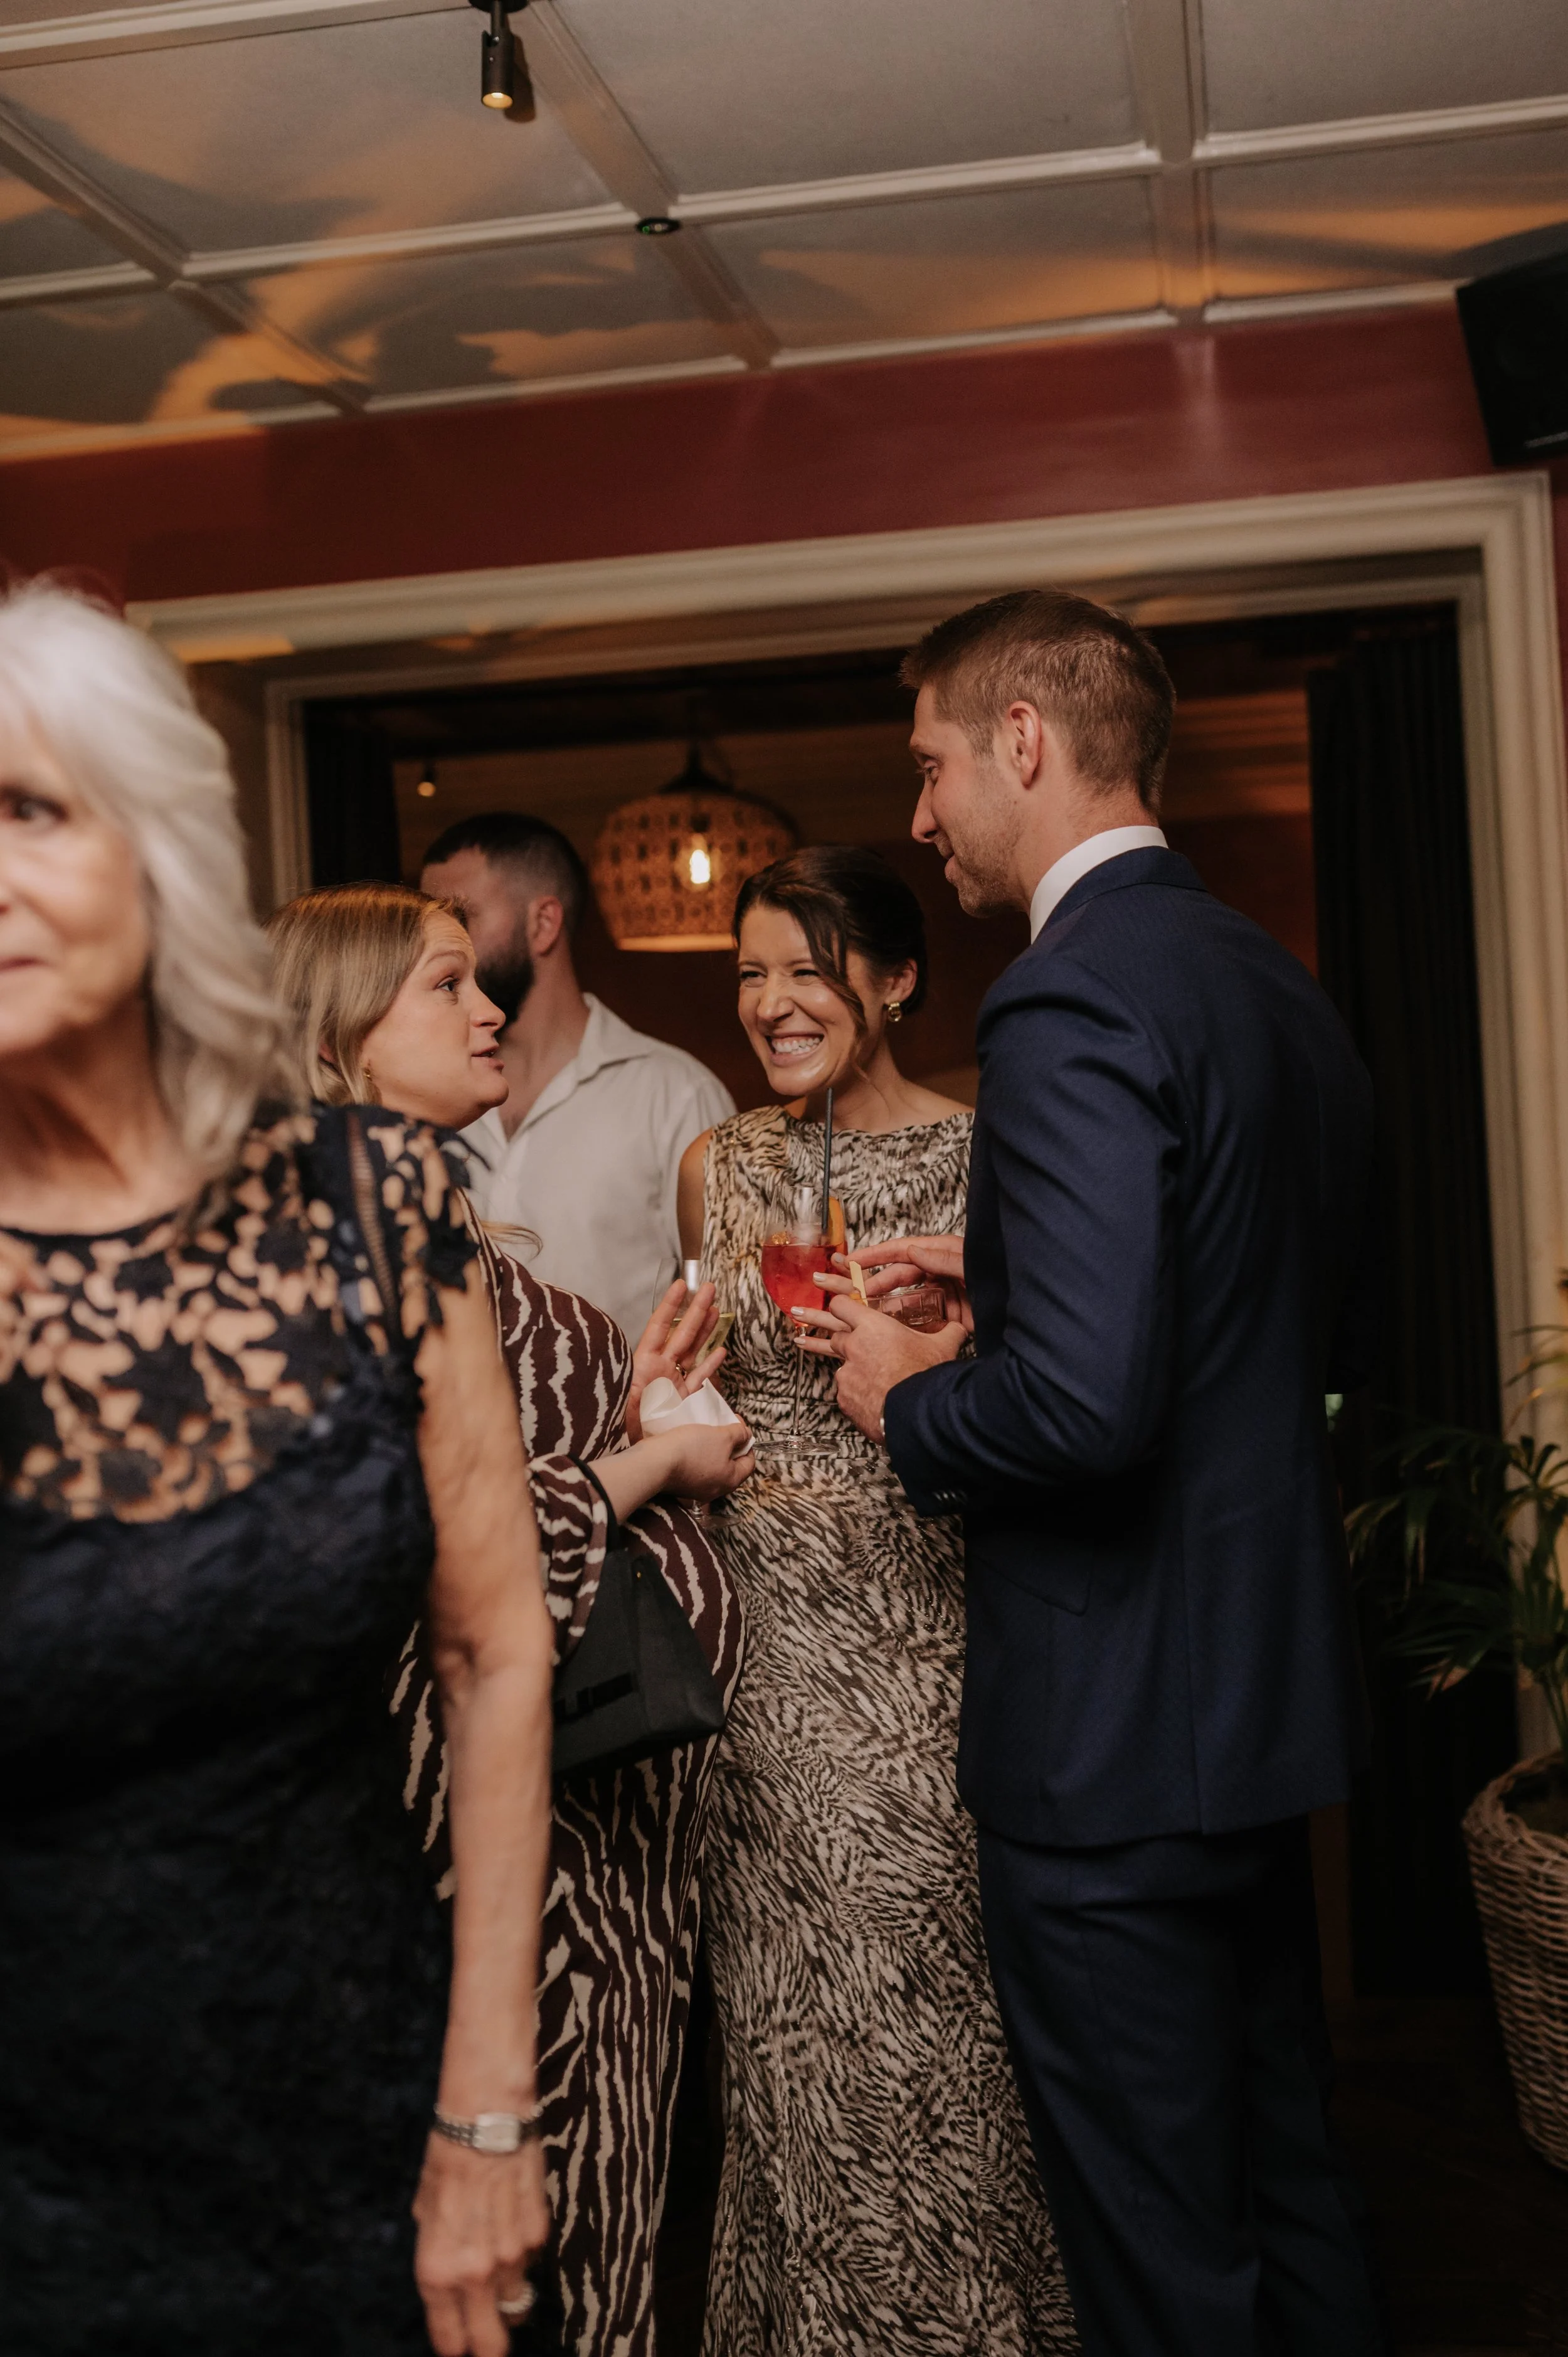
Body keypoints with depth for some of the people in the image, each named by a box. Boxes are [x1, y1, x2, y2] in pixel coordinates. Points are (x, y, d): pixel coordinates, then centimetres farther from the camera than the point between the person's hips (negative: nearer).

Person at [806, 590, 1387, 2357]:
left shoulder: (1071, 1000, -20)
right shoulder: (1278, 988, 9)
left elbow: (1085, 1401, -29)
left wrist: (908, 1401, -9)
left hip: (1111, 1736, -9)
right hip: (1268, 1690, 9)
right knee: (1286, 2172, 24)